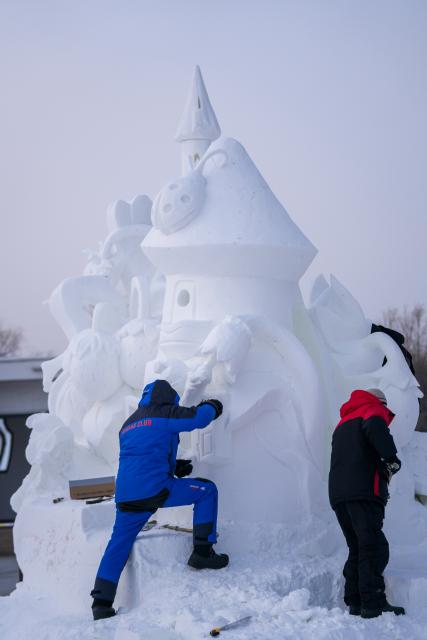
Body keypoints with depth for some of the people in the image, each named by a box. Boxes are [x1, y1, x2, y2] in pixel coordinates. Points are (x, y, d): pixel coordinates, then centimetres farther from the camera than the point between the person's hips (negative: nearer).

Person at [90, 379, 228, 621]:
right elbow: (198, 417, 3)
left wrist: (174, 467, 28)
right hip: (154, 489, -7)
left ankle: (101, 602, 10)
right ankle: (203, 551, 7)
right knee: (207, 490, 7)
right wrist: (211, 407, 26)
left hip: (126, 497, 7)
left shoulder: (128, 424, 27)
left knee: (119, 544, 15)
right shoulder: (163, 414, 3)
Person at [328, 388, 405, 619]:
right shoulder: (374, 410, 7)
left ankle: (355, 602, 8)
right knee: (374, 547, -11)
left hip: (337, 494, 8)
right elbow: (375, 427, -17)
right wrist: (391, 459, -13)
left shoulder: (343, 422, 32)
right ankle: (373, 603, -19)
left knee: (357, 548, 12)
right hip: (364, 491, -8)